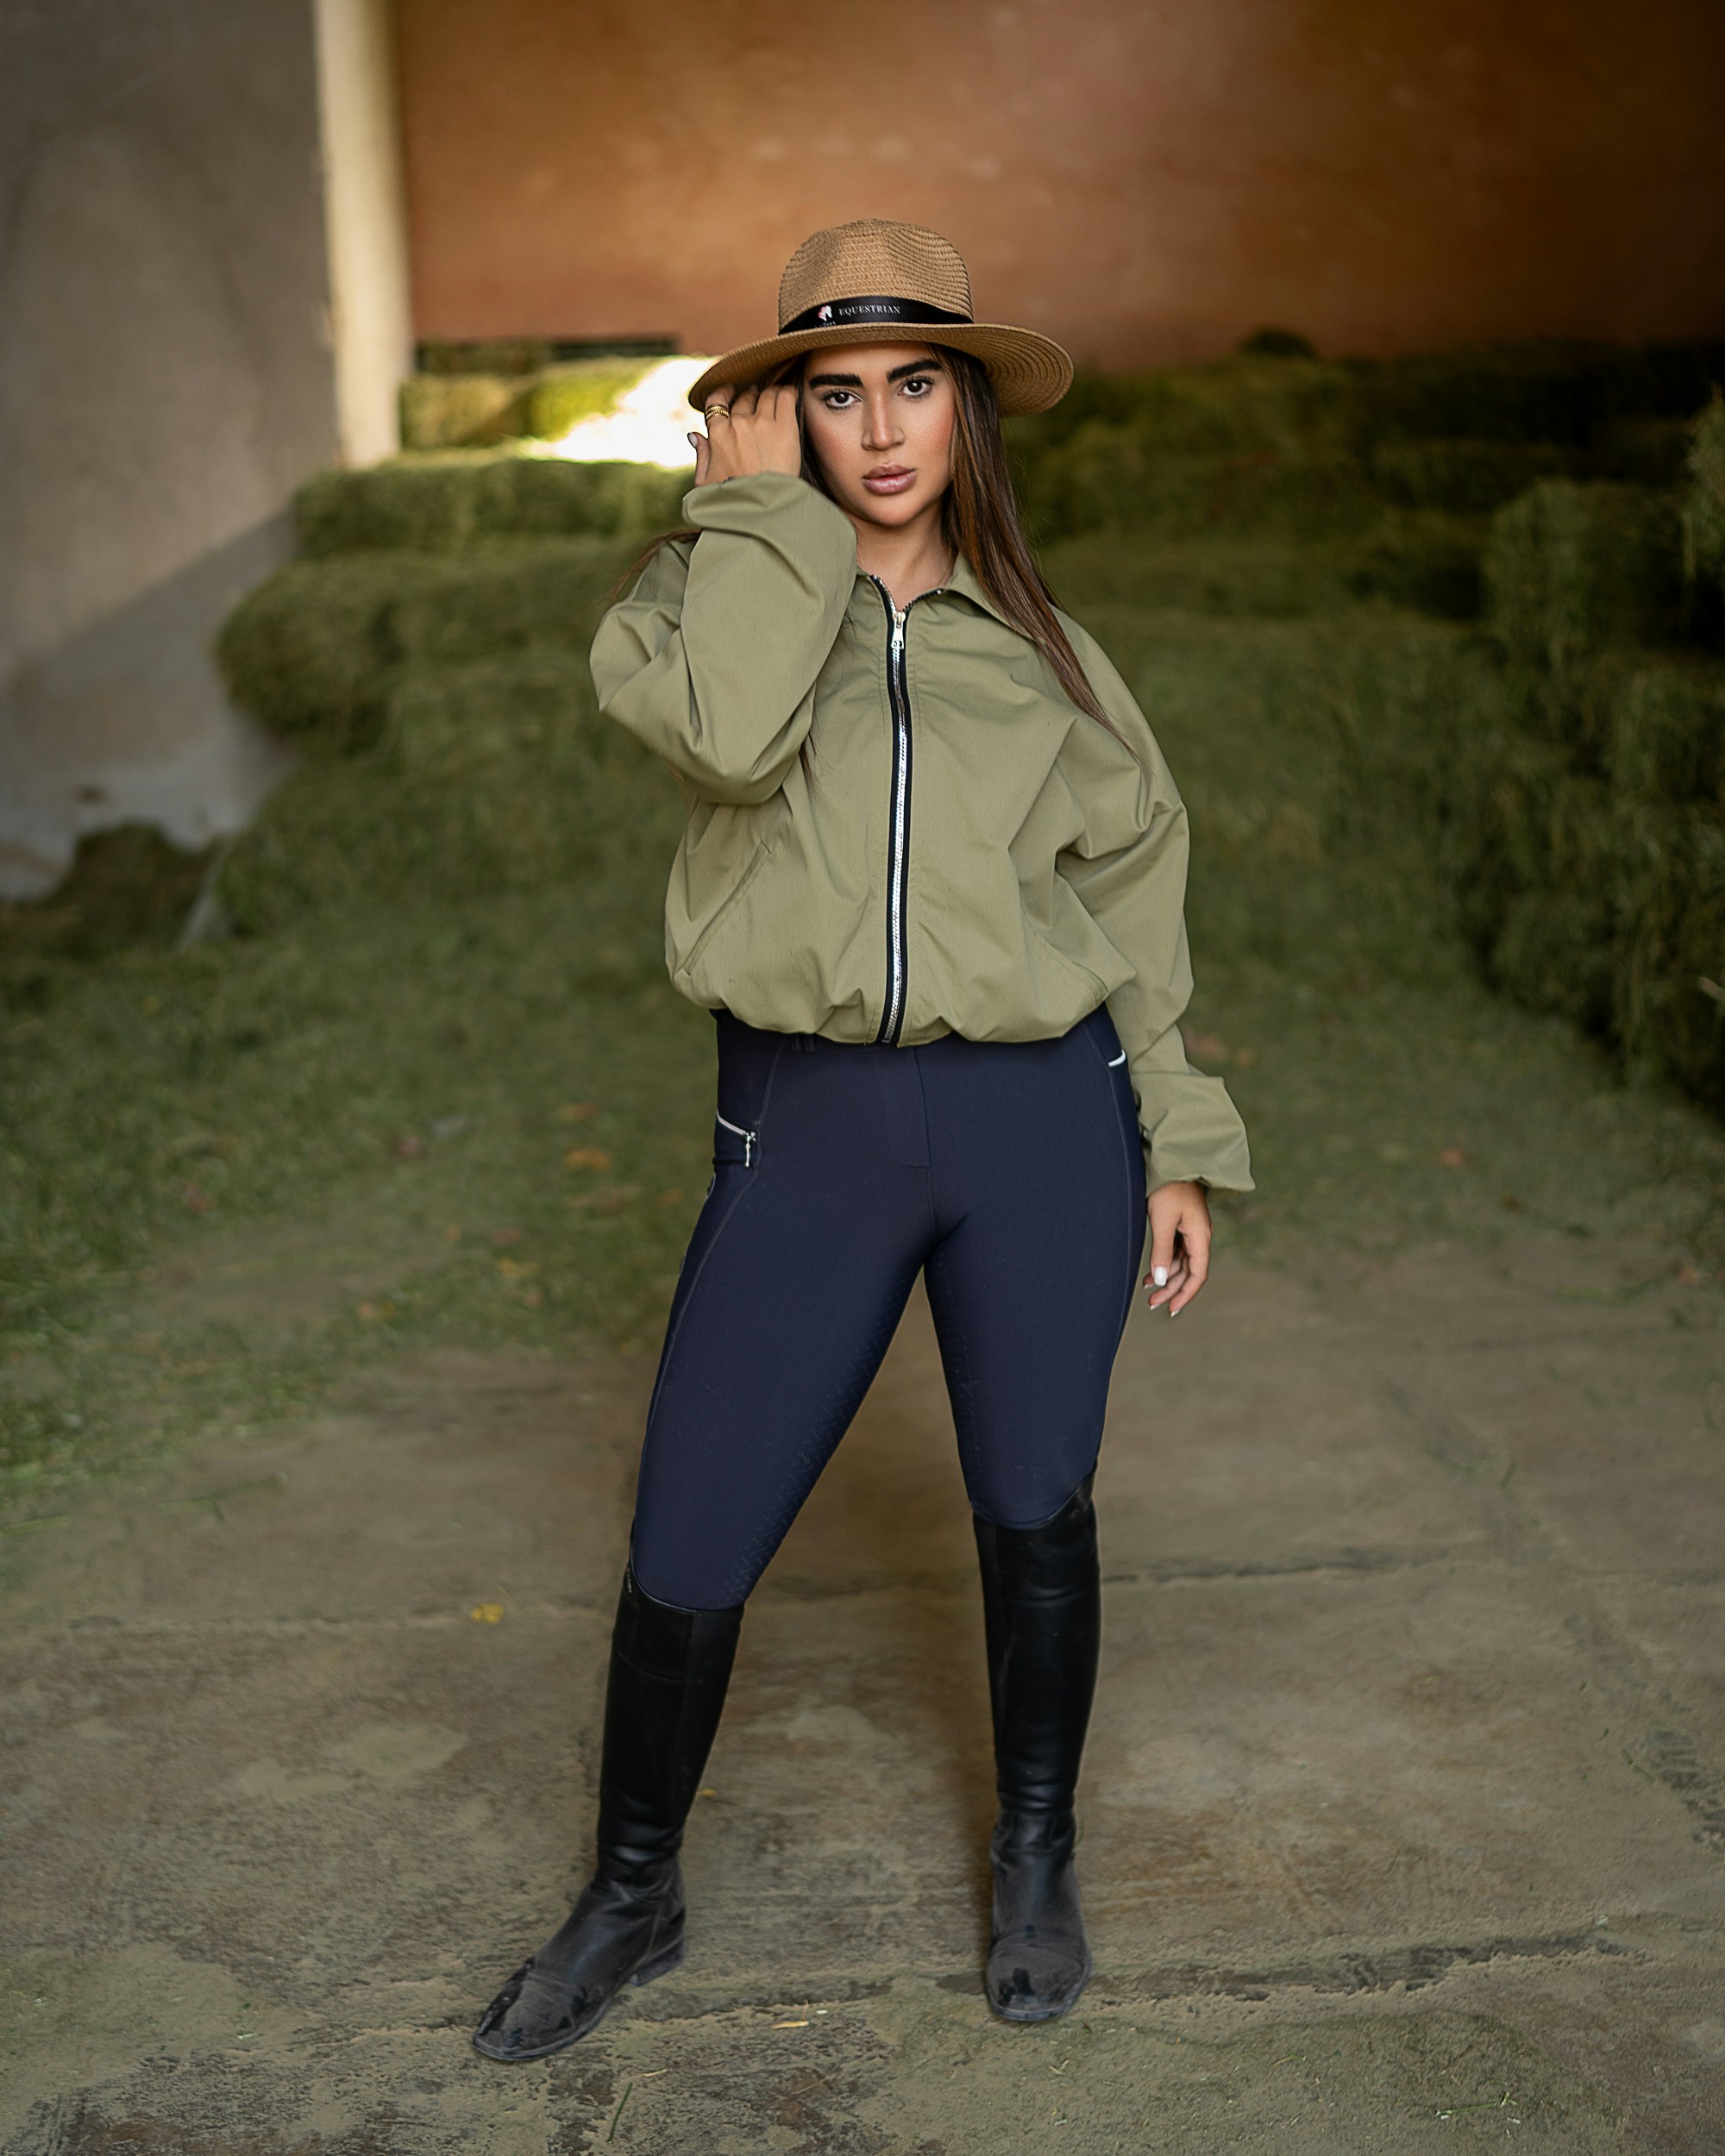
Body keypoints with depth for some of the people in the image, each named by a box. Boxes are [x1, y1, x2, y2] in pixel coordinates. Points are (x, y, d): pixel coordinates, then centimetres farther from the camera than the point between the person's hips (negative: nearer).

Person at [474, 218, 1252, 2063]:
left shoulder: (1037, 643, 9)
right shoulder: (714, 586, 4)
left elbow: (1131, 886, 12)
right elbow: (726, 730, -21)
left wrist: (1177, 1149, 8)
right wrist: (760, 504, -8)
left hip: (1039, 1116, 1)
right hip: (807, 1128, -1)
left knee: (1033, 1512, 13)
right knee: (686, 1550, 2)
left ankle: (1037, 1860, 38)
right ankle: (631, 1897, 28)